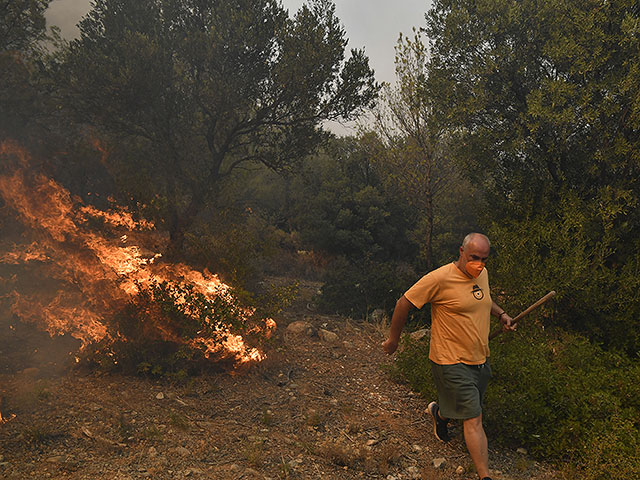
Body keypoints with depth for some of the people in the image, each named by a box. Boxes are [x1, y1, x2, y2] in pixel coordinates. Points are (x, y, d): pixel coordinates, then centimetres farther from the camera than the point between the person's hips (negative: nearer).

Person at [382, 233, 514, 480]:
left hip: (480, 359, 8)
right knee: (473, 419, -6)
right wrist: (393, 339, -5)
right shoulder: (440, 278, -21)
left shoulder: (482, 274, 3)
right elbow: (404, 303, -14)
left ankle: (439, 413, 53)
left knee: (465, 409, 22)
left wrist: (501, 313, 10)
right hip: (452, 361, -7)